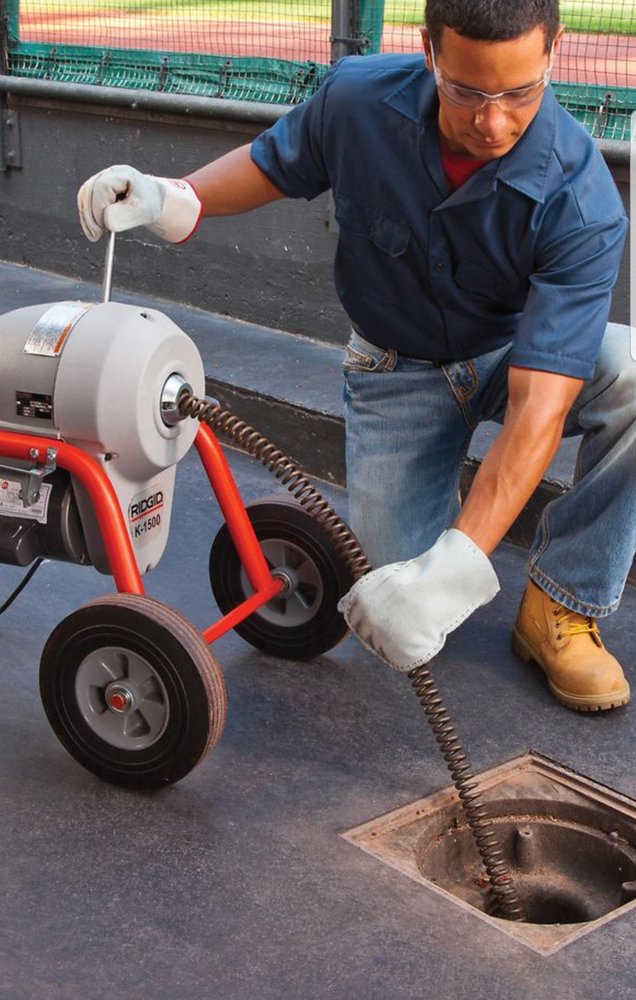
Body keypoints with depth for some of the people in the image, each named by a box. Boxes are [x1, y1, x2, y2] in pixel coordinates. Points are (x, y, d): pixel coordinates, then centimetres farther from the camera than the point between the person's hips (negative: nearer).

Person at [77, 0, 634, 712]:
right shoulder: (359, 100, -23)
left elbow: (539, 404, -39)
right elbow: (270, 165, 1)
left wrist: (458, 564, -49)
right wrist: (169, 198, -20)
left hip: (517, 354, -1)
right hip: (398, 369, 1)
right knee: (401, 610, -12)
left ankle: (564, 603, -13)